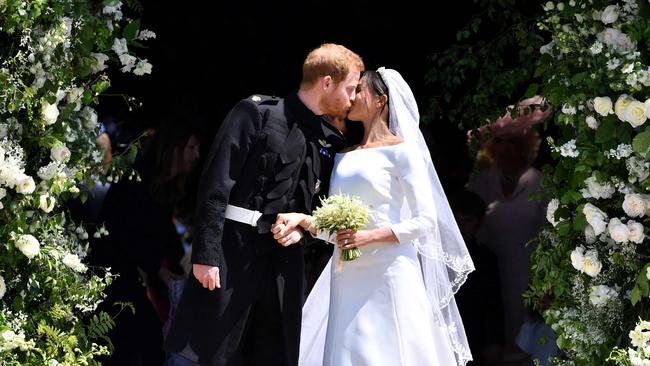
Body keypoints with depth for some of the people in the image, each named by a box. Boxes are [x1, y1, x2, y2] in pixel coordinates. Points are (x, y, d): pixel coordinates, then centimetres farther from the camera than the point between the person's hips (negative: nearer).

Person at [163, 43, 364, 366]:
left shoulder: (331, 142, 12)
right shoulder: (257, 113, -5)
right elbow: (216, 184, -10)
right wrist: (205, 254, -16)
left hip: (284, 263, 6)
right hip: (233, 252, -6)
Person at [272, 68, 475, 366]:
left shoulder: (400, 151, -2)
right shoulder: (344, 157, 17)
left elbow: (425, 221, -7)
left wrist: (370, 236, -17)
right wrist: (303, 220, -3)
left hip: (386, 274, -6)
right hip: (346, 276, 6)